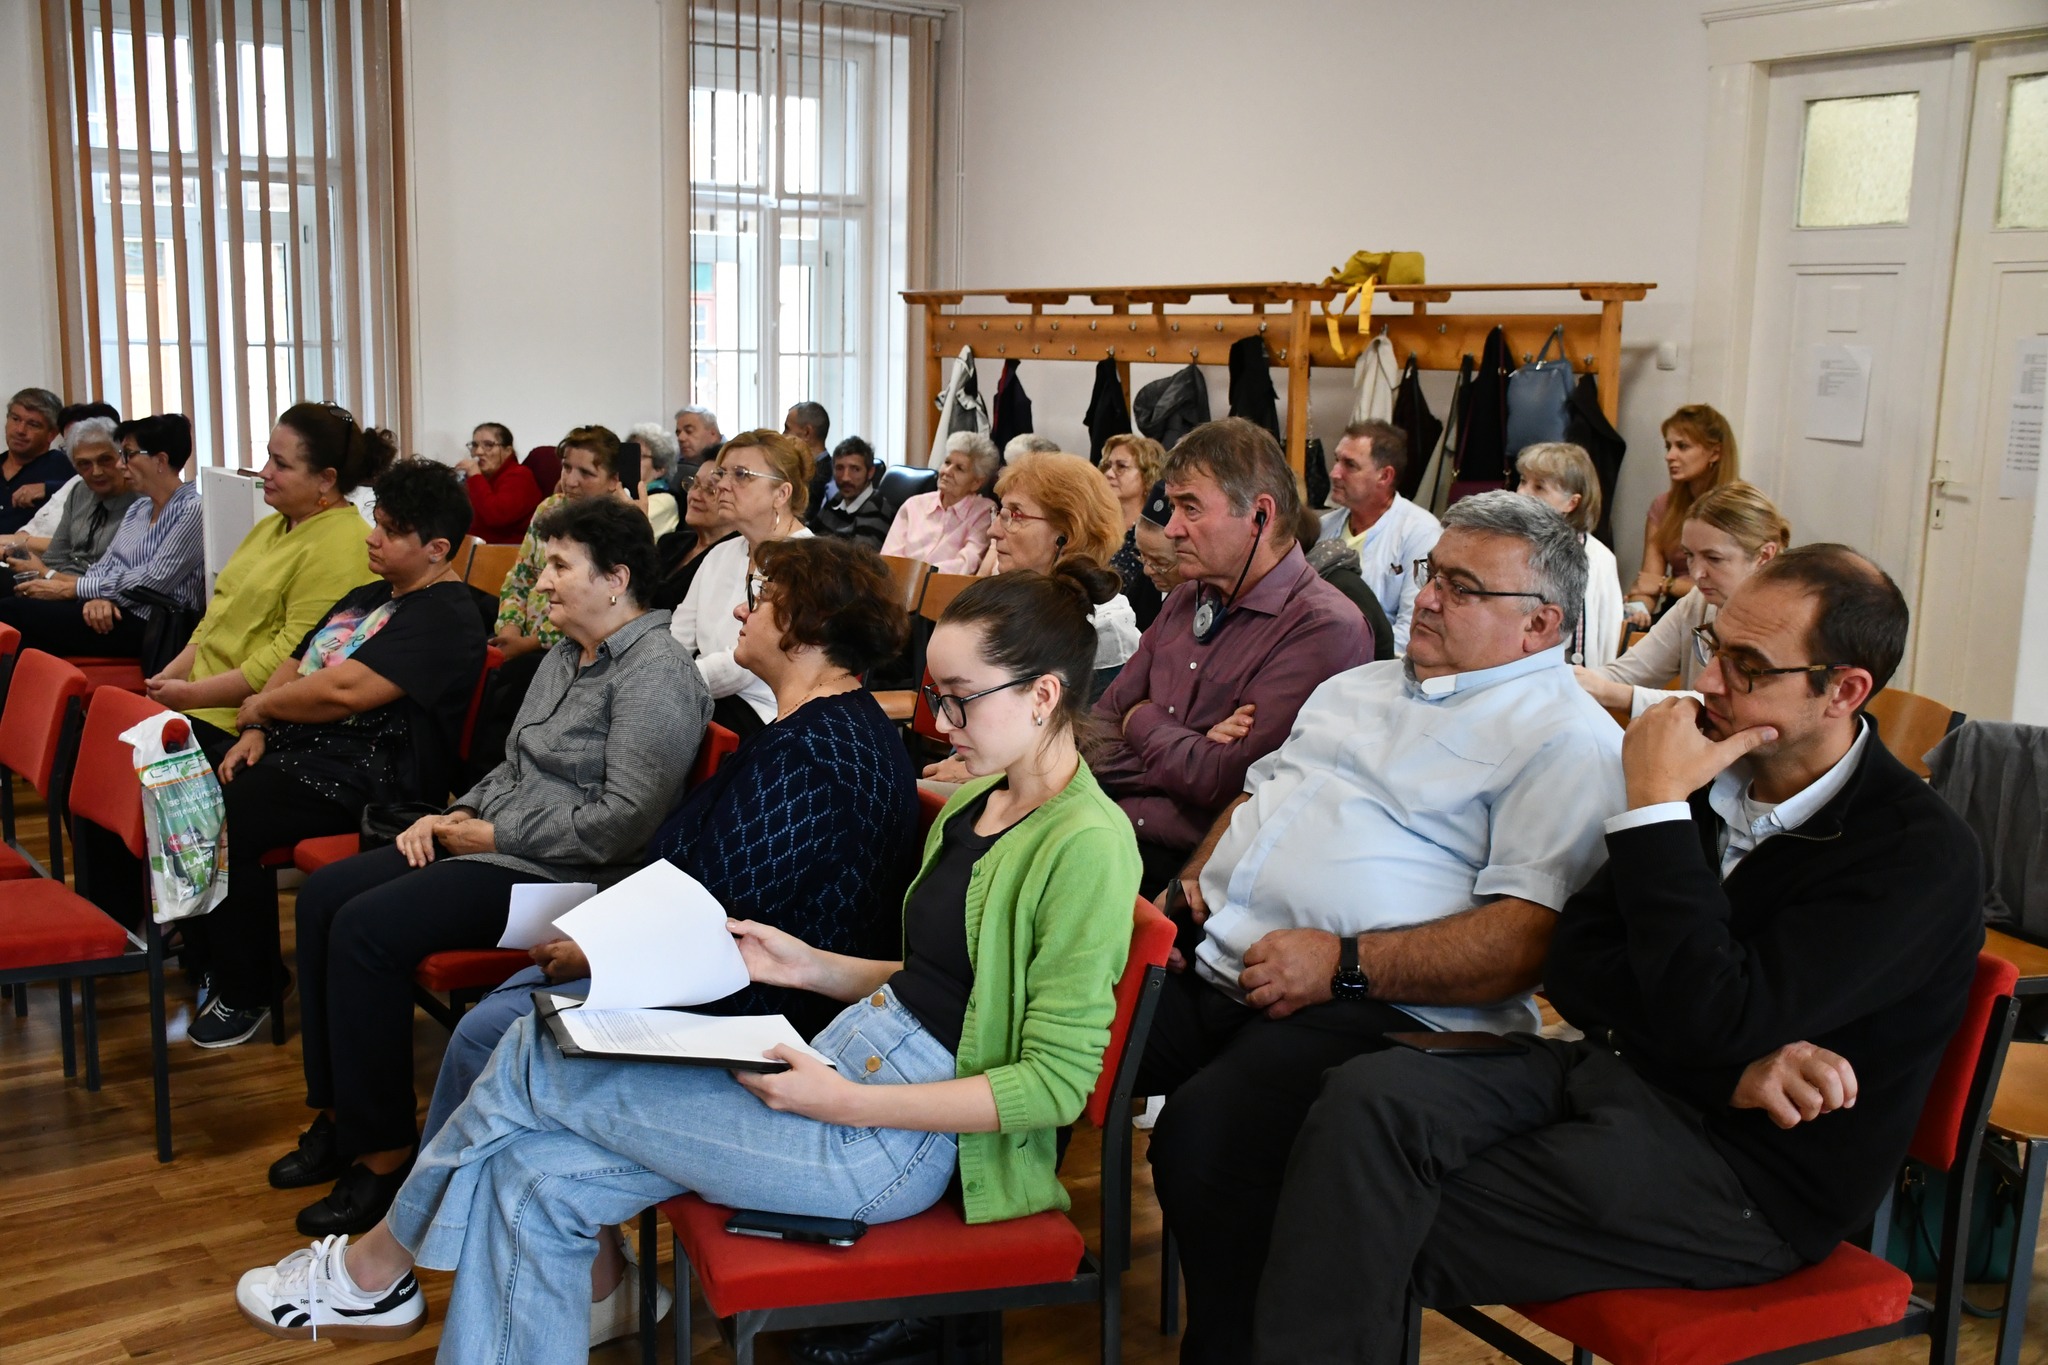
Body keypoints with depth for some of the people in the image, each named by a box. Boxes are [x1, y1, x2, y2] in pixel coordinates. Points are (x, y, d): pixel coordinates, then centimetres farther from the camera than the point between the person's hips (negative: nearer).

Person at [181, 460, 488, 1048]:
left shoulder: (445, 618, -13)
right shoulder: (370, 596, 20)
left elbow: (343, 690, -21)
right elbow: (295, 664, 20)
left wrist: (259, 706, -5)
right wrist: (256, 730, 2)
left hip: (365, 775, -10)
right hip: (295, 746, 10)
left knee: (222, 820, -25)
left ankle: (245, 995, -6)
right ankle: (210, 952, 10)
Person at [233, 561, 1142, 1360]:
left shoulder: (1087, 844, -17)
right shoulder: (975, 803, 12)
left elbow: (1054, 1083, -19)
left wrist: (847, 1104, -21)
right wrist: (813, 967, 6)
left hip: (893, 1141, -8)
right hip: (846, 1054, 8)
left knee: (534, 1061, -7)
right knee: (535, 1178, -6)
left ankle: (375, 1266, 19)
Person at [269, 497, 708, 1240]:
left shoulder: (655, 675, -16)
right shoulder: (566, 655, 16)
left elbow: (626, 820, -24)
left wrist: (497, 835, -17)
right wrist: (457, 815, 6)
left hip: (561, 876, -11)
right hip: (493, 844, 11)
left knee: (367, 929, -22)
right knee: (323, 896, 3)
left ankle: (382, 1152, -7)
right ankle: (340, 1115, 12)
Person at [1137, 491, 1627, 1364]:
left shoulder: (1565, 740, -3)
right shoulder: (1359, 686, 23)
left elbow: (1529, 939, -13)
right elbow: (1260, 794, 30)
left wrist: (1347, 964, -19)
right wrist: (1193, 884, 10)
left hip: (1377, 1003, -7)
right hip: (1211, 957, 8)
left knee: (1204, 1135, -33)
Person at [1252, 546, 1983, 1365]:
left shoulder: (1921, 854, -12)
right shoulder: (1706, 775, 7)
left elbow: (1715, 1020, -23)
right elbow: (1573, 967, 4)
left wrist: (1655, 806, -19)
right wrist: (1735, 1061, -12)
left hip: (1745, 1164, -6)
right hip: (1614, 1071, 6)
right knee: (1369, 1098, -22)